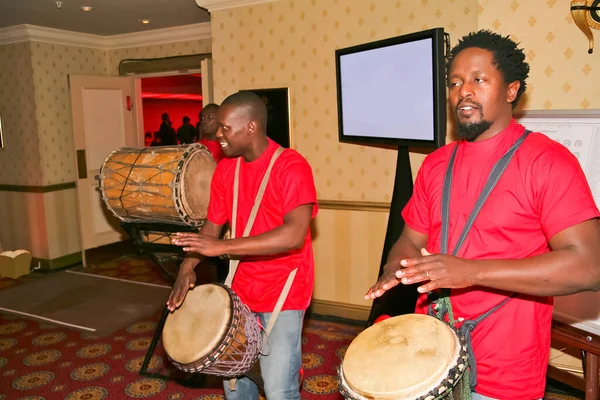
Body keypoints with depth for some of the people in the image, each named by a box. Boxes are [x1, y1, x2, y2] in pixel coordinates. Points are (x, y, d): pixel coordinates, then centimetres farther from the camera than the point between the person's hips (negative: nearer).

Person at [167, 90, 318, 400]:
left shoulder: (291, 166, -19)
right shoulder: (226, 168, 3)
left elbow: (295, 234, -30)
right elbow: (212, 224, 7)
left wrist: (222, 247, -31)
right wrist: (188, 265, -11)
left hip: (284, 290, -6)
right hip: (242, 287, 7)